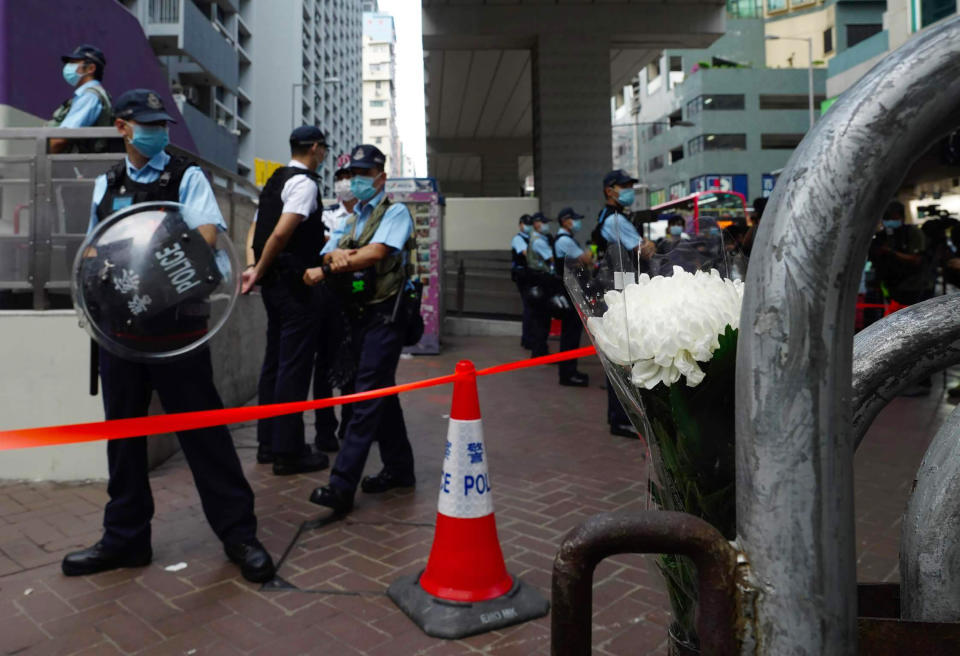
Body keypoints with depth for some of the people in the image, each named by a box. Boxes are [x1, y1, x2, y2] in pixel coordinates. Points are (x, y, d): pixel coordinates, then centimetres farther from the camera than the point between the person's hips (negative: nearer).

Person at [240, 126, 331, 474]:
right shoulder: (304, 184, -12)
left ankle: (267, 443, 23)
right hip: (294, 283, -10)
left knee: (275, 361, 14)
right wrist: (259, 272, -11)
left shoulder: (274, 181, 17)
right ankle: (288, 451, 1)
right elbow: (281, 234, -21)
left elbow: (257, 228, 17)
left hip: (274, 283, 10)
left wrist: (256, 269, 10)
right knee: (295, 366, -5)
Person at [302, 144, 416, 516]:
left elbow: (376, 253, -17)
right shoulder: (351, 221, 20)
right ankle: (399, 468, 23)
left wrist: (325, 271, -15)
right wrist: (335, 255, -17)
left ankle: (342, 485, -13)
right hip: (358, 314, 8)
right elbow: (327, 252, 7)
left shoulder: (395, 212, -2)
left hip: (384, 314, -8)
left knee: (368, 395, -11)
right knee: (382, 393, 12)